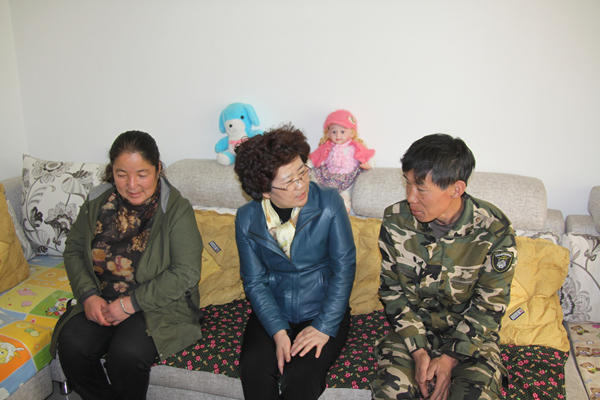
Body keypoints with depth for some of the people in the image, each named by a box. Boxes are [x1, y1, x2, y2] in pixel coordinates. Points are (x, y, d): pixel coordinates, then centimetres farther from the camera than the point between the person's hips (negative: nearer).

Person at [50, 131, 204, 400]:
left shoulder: (176, 209, -13)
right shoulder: (97, 202, 2)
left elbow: (186, 272, -18)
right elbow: (73, 250, 11)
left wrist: (131, 303, -18)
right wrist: (88, 295, -6)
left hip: (158, 305, -4)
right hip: (101, 302, 5)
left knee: (125, 355, -28)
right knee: (71, 345, -20)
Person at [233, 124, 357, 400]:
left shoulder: (329, 204, -11)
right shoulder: (247, 219, -5)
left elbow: (344, 267, -9)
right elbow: (254, 281, -2)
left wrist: (324, 326, -14)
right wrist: (278, 332, -15)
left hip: (323, 311, -2)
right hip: (272, 312, 2)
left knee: (300, 376, -26)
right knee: (253, 369, -24)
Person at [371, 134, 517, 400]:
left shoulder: (495, 231, -16)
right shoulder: (395, 221, -11)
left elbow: (489, 305, -8)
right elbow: (392, 289, -3)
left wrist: (451, 358, -16)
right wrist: (418, 350, -12)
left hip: (471, 331, 0)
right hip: (412, 326, 1)